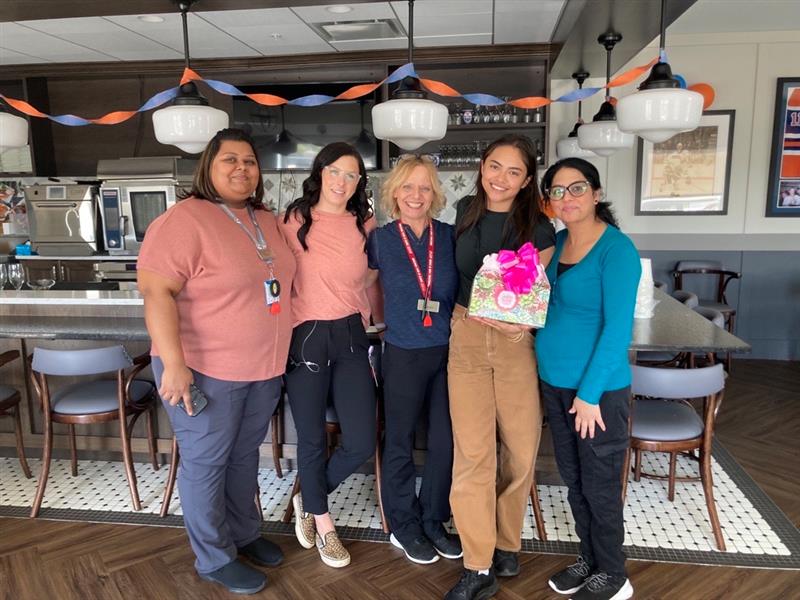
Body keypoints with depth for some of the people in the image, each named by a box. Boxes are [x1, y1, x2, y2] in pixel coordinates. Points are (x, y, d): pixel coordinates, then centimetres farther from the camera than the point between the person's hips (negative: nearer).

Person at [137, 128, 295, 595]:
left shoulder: (267, 220, 9)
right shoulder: (185, 219, -15)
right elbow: (157, 292, -21)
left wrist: (278, 351, 19)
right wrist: (174, 363, -27)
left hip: (265, 368, 7)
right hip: (206, 369, -7)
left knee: (245, 455, 20)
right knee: (206, 463, 8)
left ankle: (244, 533, 39)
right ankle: (215, 558, 26)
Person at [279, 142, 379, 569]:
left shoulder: (366, 225, 4)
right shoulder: (293, 220, -4)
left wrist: (365, 319, 10)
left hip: (350, 337, 3)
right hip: (305, 338, -3)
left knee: (362, 442, 2)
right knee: (312, 440, 8)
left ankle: (308, 500, 31)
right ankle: (323, 524, 34)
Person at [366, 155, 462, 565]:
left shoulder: (450, 237, 0)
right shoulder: (381, 239, -3)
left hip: (448, 352, 2)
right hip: (403, 354, -2)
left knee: (446, 441, 11)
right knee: (400, 443, 10)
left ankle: (433, 521, 32)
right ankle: (404, 526, 30)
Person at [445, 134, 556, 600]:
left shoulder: (538, 227, -5)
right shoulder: (465, 211, 5)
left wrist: (519, 318, -21)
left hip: (518, 342, -1)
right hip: (467, 339, 2)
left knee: (521, 448, 8)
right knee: (473, 451, -2)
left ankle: (506, 543, 32)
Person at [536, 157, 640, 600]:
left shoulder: (617, 248, -15)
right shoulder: (556, 242, 6)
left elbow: (618, 327, -19)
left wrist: (590, 392, -20)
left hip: (598, 387, -7)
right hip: (554, 381, 7)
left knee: (599, 486, 8)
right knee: (573, 480, 18)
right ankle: (589, 559, 38)